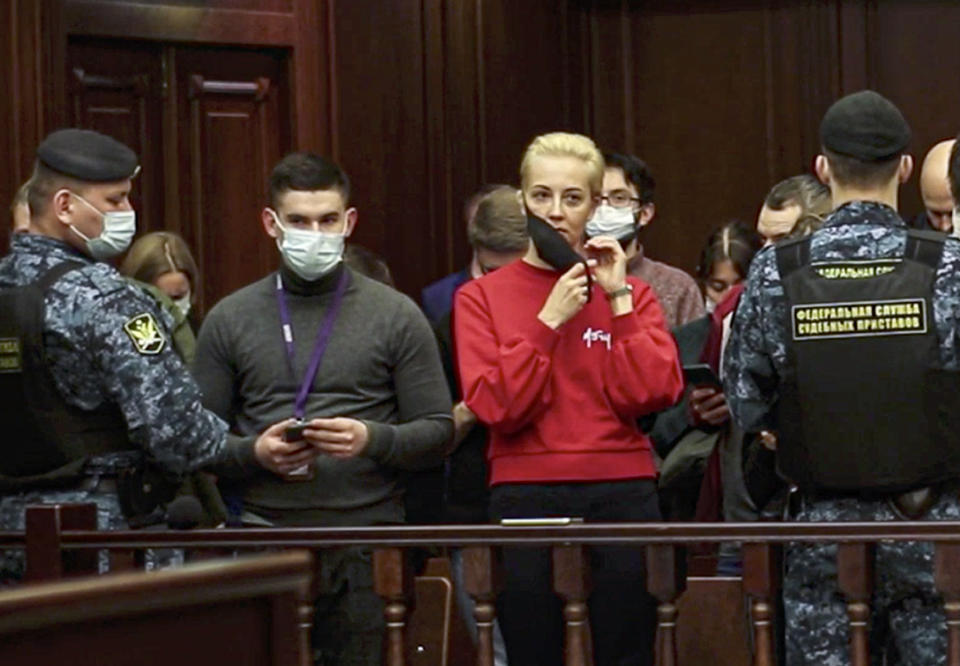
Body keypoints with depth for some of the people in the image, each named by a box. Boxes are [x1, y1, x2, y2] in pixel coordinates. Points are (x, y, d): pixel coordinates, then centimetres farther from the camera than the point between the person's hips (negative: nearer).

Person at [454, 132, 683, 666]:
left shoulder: (631, 295, 11)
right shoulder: (482, 297, 6)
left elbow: (655, 394, -4)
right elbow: (496, 408, -6)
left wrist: (619, 301, -6)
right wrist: (549, 320, -10)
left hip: (622, 495, 1)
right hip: (527, 497, -1)